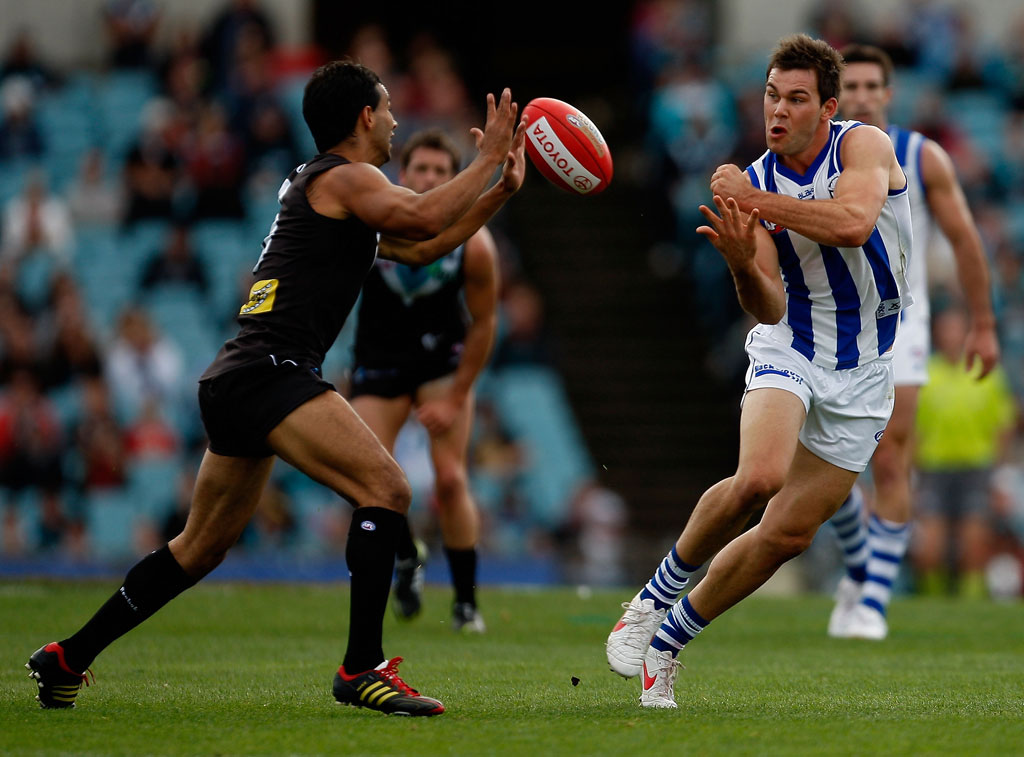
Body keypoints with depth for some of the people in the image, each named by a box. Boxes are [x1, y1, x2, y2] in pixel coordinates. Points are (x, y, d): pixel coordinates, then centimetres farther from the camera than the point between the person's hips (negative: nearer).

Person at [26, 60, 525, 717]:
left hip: (233, 384, 10)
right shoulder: (345, 178, -4)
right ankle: (363, 669, -21)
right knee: (386, 488, -17)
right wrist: (489, 157, -10)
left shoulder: (323, 186, 26)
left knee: (201, 547, 19)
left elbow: (422, 247, 30)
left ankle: (68, 658, 25)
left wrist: (501, 188, 24)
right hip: (271, 373, -10)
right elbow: (427, 217, -22)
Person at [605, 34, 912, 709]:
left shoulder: (865, 146, -11)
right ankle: (654, 597, -9)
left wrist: (756, 201, -30)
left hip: (863, 373, 0)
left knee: (789, 533, -3)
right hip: (789, 348, 0)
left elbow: (852, 222, -33)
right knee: (758, 477, -30)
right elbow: (770, 308, -12)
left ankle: (667, 640, 13)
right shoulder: (754, 182, -5)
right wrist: (744, 266, -34)